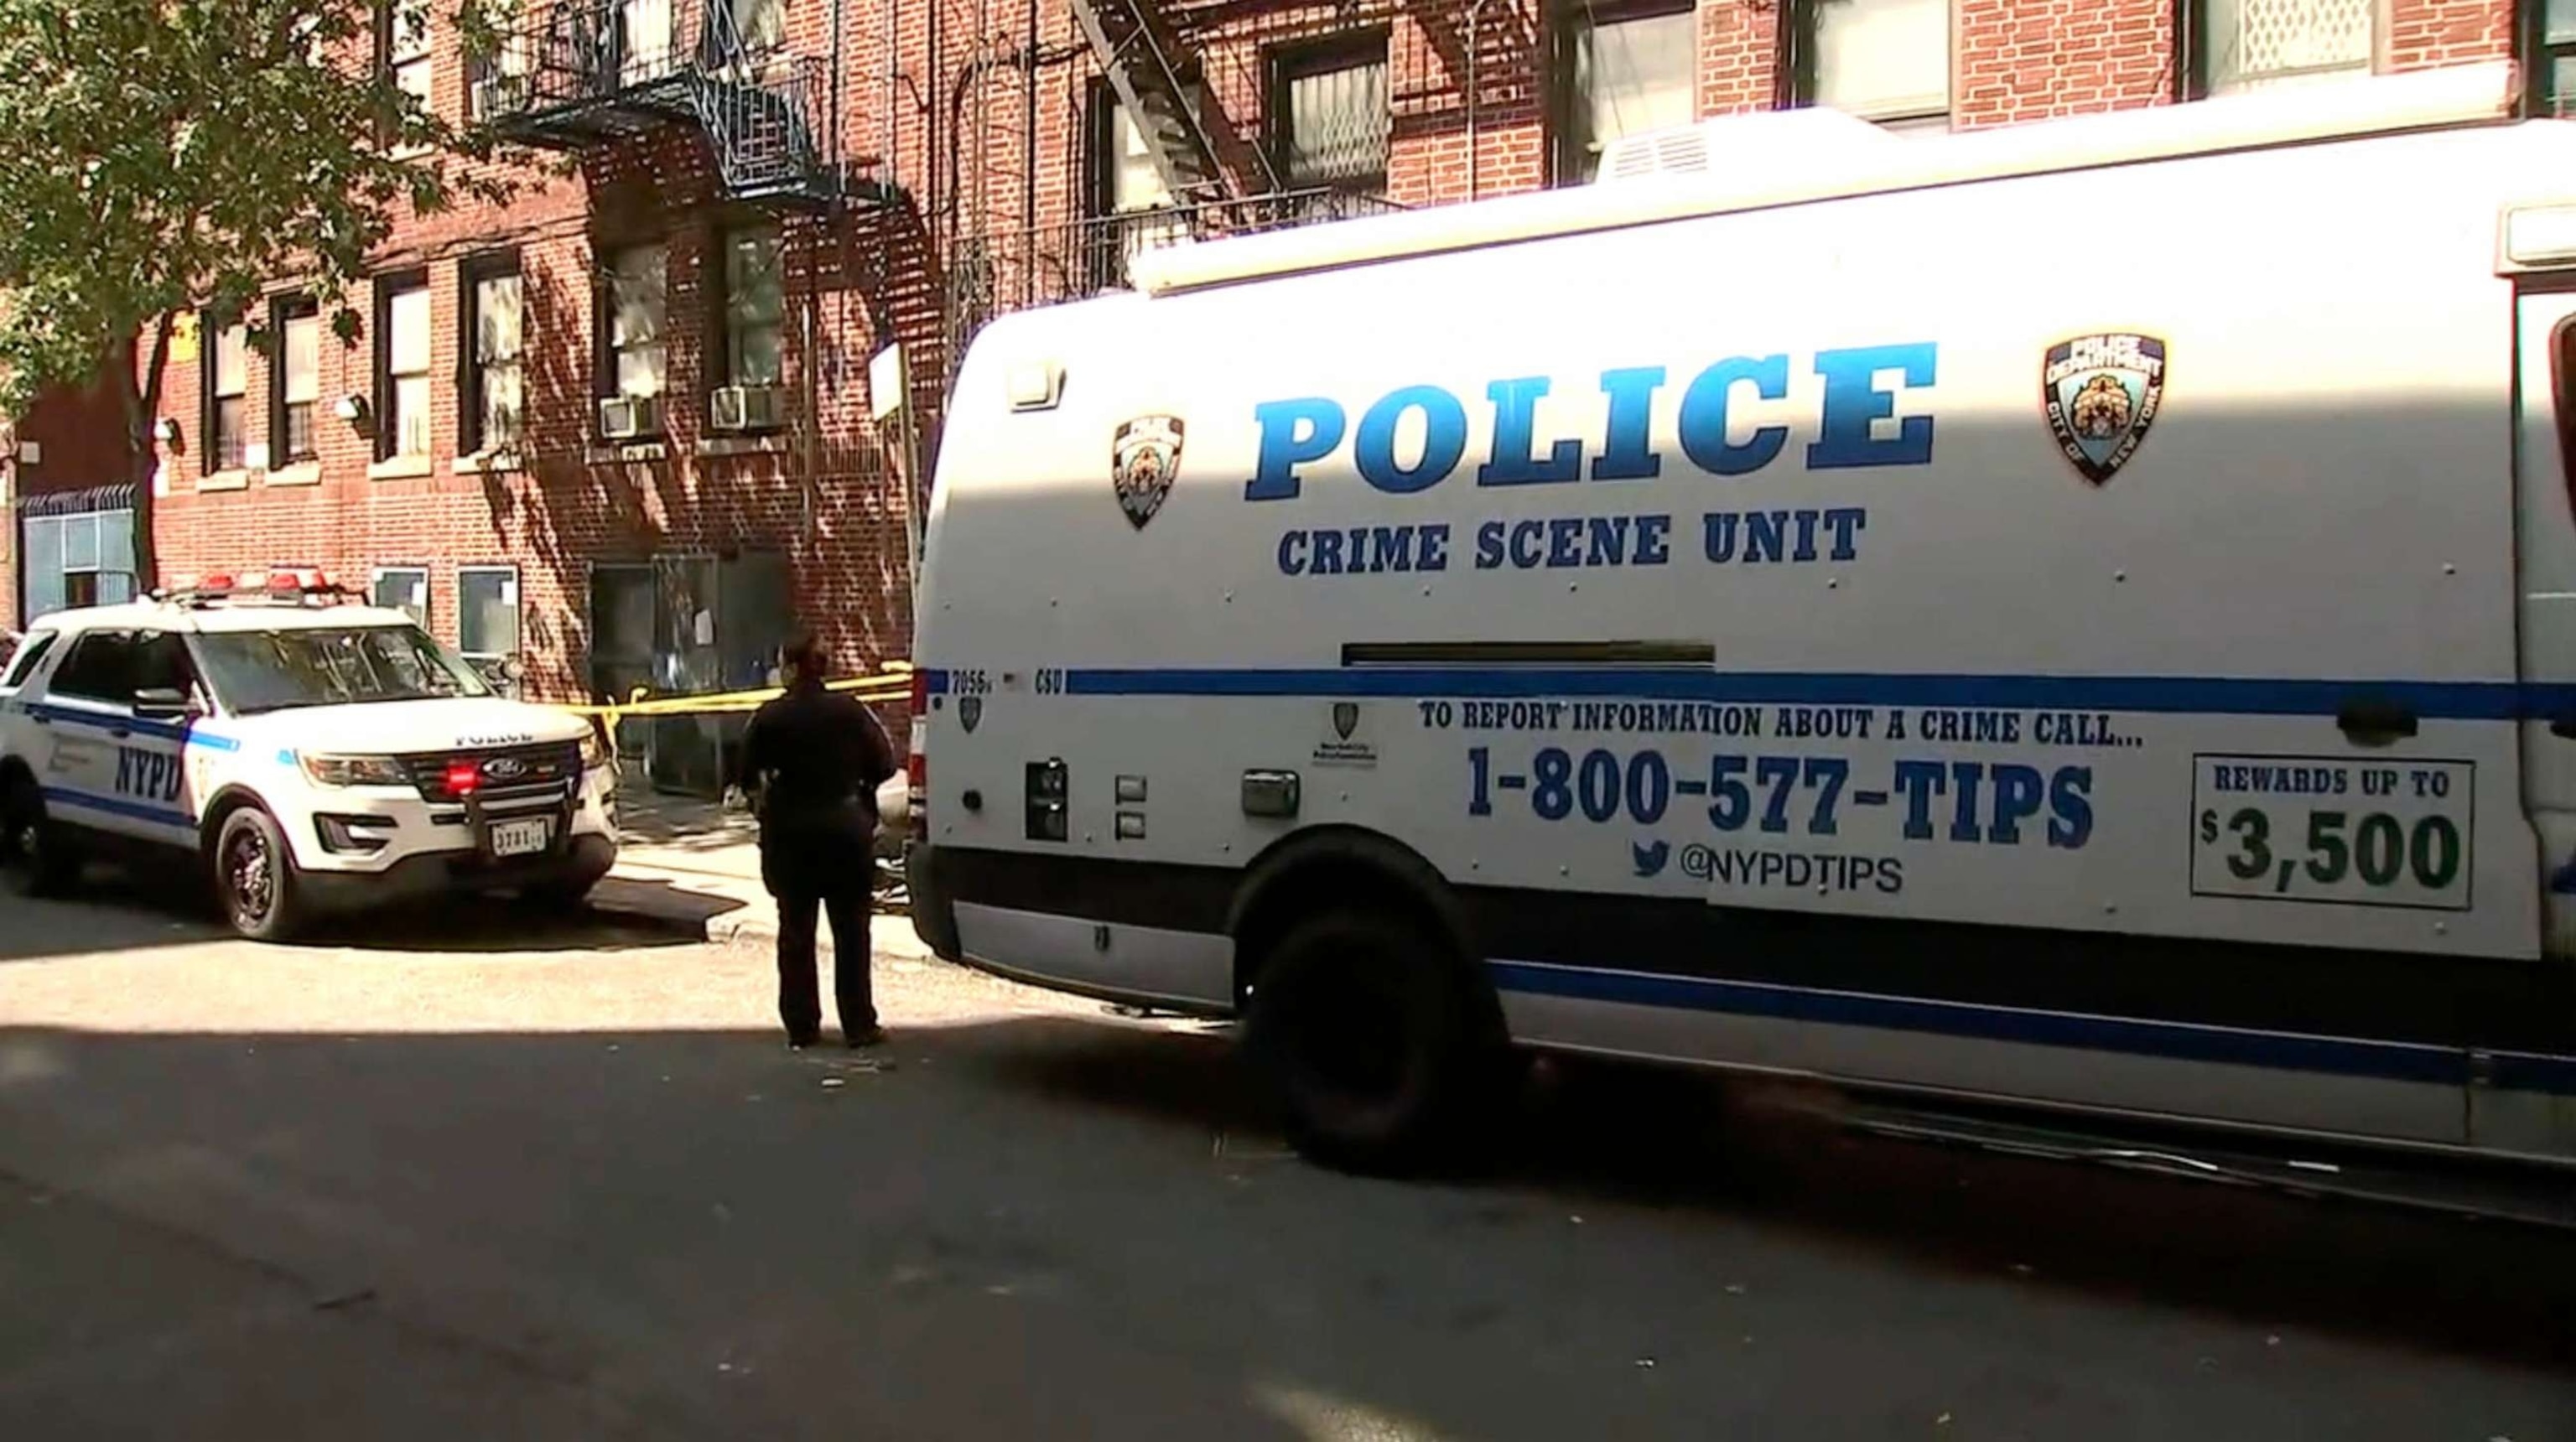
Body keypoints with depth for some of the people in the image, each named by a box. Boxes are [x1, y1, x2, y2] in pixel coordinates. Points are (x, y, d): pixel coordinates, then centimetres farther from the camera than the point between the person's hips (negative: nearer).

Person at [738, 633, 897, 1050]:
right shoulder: (850, 712, -4)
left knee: (796, 932, 9)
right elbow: (885, 763, -3)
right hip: (845, 827, 0)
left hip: (790, 832, 0)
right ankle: (859, 1026, 6)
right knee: (851, 931, 6)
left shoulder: (769, 718, -6)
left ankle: (802, 1027, 11)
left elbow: (748, 773, -4)